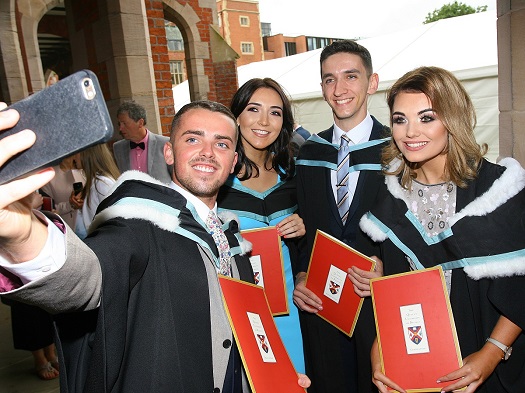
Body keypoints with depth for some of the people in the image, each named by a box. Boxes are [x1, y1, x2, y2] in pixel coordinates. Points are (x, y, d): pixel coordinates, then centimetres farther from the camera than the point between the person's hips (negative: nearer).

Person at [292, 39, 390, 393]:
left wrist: (386, 266, -19)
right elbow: (305, 227, 9)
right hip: (319, 305, 3)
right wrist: (300, 277, -3)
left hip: (380, 305, -3)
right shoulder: (309, 153, 5)